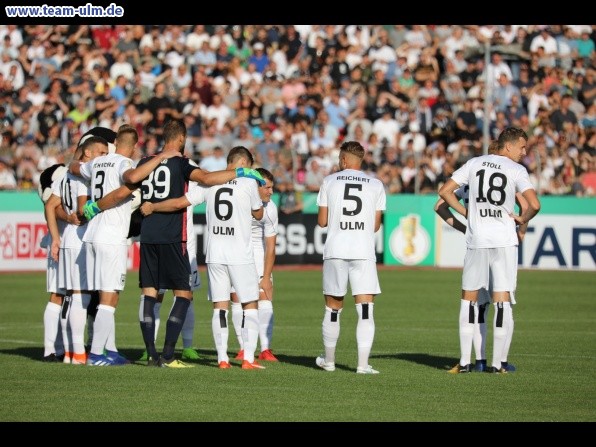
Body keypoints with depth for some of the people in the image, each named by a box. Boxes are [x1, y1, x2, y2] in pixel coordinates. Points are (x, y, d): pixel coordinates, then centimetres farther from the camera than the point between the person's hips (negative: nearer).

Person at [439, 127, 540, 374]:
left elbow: (445, 191, 6)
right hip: (504, 242, -3)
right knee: (502, 302, 1)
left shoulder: (474, 164, 6)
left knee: (469, 298, 12)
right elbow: (534, 204, -15)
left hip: (476, 241, 3)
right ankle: (498, 363, 0)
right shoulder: (516, 170, -3)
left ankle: (464, 361, 9)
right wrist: (522, 219, 4)